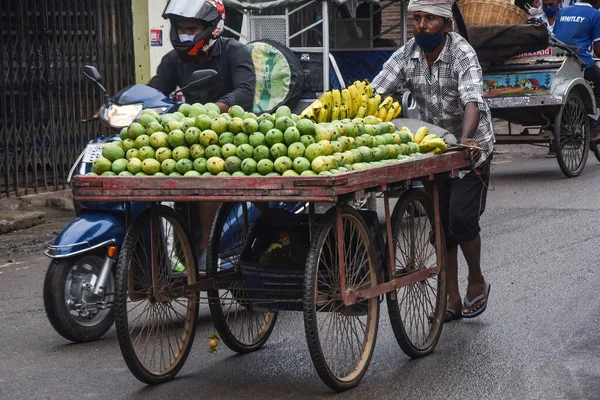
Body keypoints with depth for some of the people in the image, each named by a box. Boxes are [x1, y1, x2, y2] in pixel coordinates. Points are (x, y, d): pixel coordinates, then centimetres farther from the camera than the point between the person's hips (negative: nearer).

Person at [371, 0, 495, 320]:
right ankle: (453, 300, 15)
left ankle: (477, 283, 11)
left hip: (471, 146, -5)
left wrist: (465, 140, -52)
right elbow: (375, 92, -13)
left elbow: (472, 101, -35)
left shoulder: (462, 53, -21)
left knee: (461, 218, -14)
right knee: (442, 225, 6)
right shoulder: (407, 54, -7)